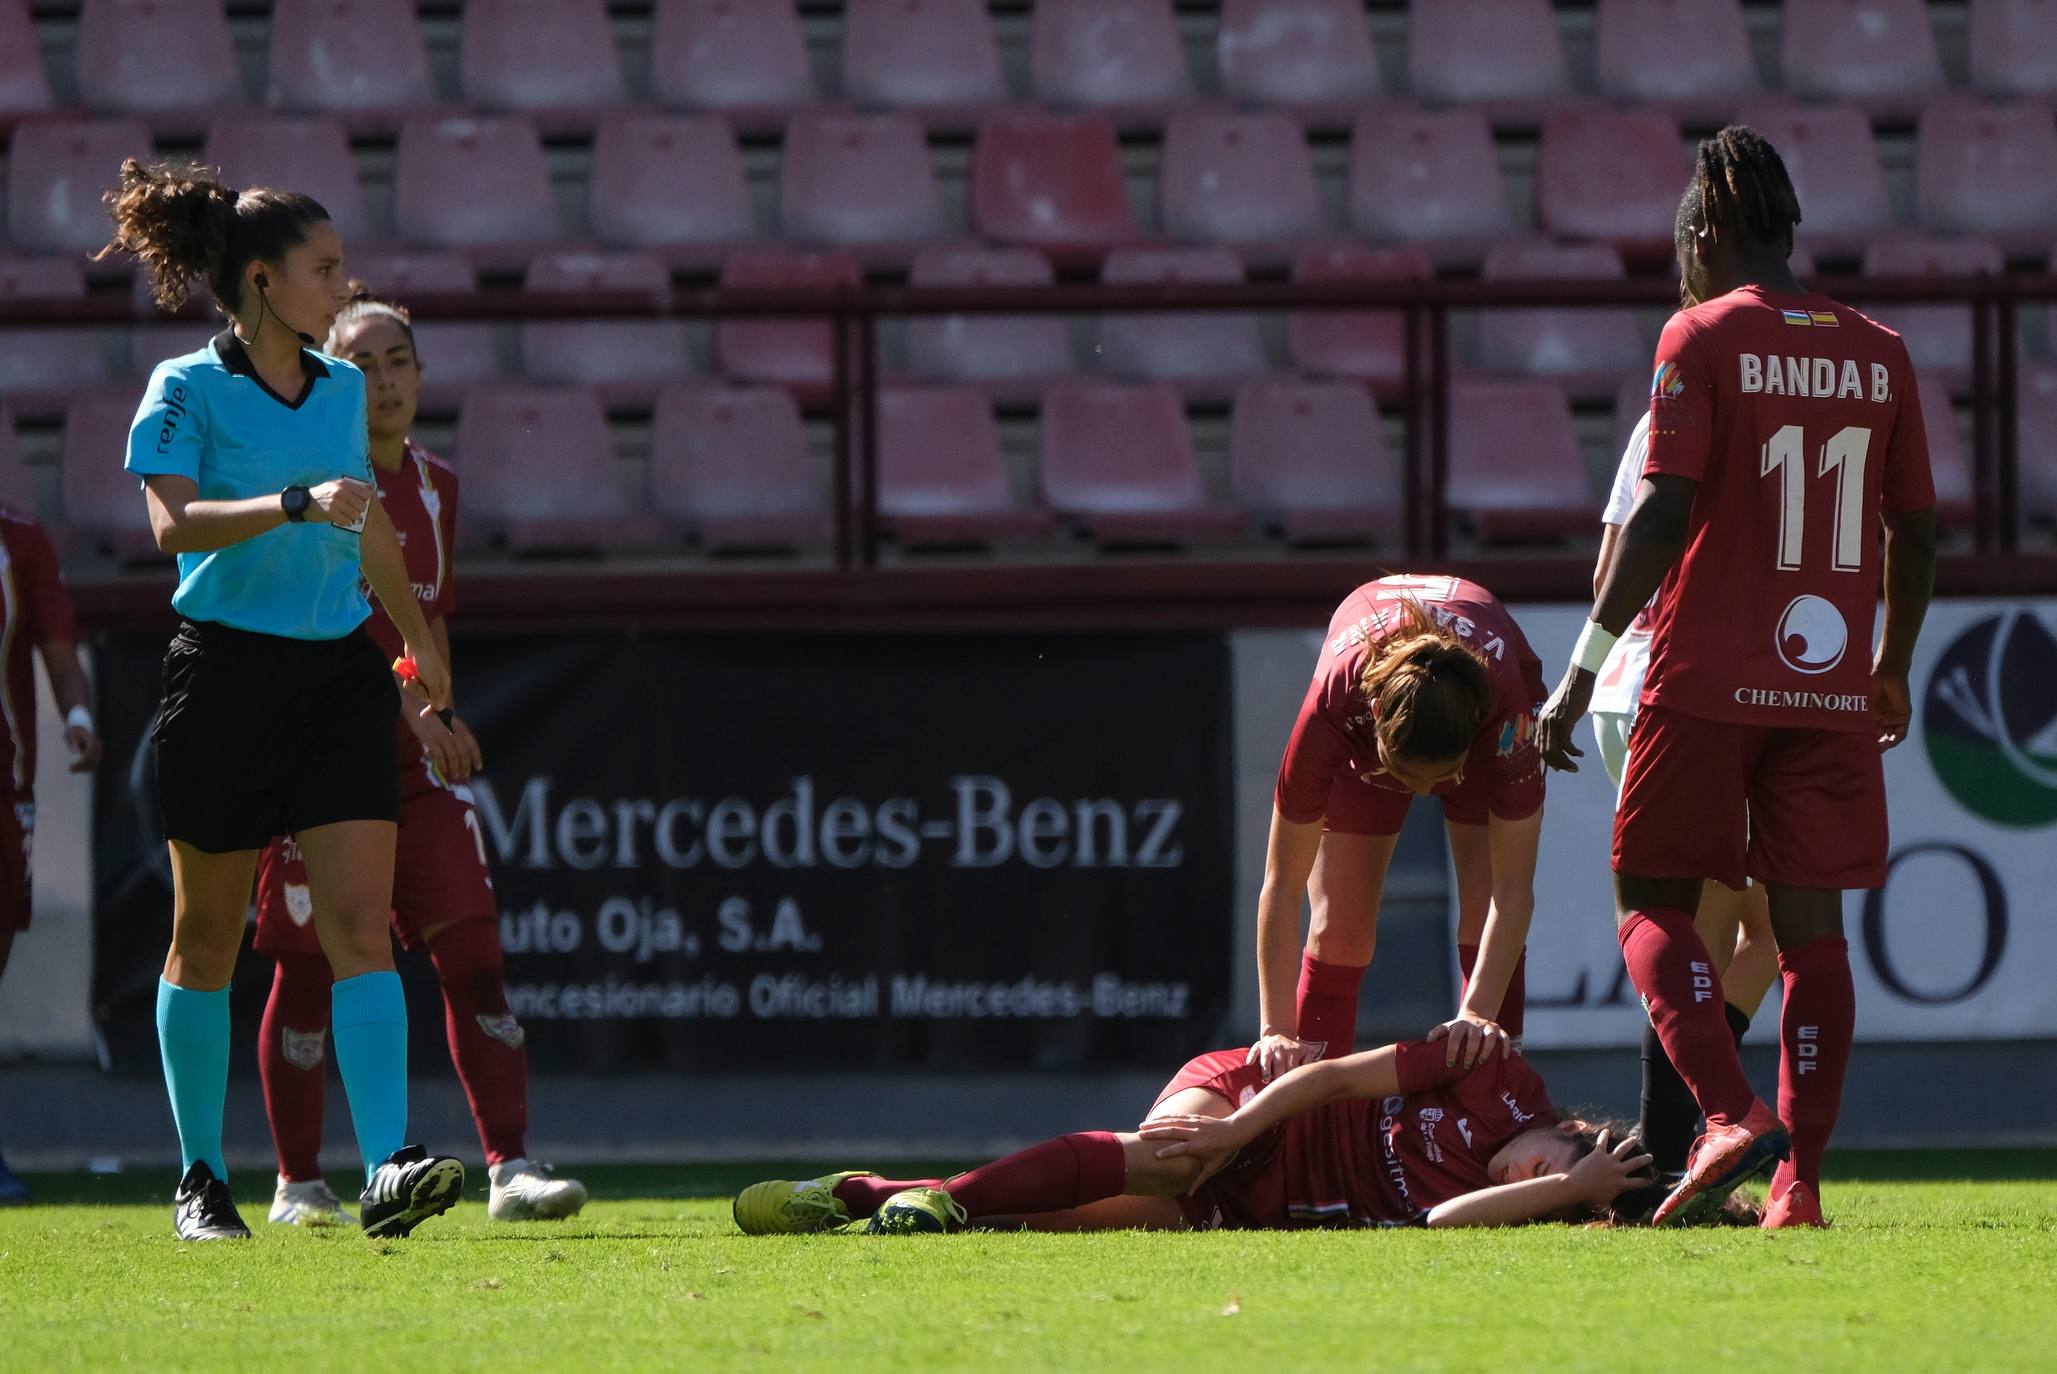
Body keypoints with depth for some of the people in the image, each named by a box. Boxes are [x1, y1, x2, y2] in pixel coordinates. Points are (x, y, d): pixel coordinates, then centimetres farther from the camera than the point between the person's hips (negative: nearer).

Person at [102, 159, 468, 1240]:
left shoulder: (342, 391, 11)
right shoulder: (186, 391, -6)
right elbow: (173, 522, -22)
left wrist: (421, 640, 34)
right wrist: (296, 505, -33)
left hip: (339, 670, 4)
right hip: (226, 667, -4)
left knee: (360, 919, -10)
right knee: (207, 936, 6)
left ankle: (388, 1170, -20)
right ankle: (201, 1179, 18)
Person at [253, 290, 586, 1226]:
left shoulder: (434, 484, 12)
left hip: (414, 757, 5)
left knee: (471, 947, -7)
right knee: (310, 970, 2)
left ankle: (510, 1168, -13)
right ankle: (298, 1183, 12)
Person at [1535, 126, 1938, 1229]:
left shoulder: (1702, 338, -5)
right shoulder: (1878, 354, 9)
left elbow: (1663, 512, -12)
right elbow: (1914, 533, 12)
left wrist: (1584, 666, -10)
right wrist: (1892, 670, 26)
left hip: (1706, 678, -4)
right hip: (1831, 685, 4)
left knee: (1652, 902, 6)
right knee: (1809, 926, 5)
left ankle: (1730, 1113, -14)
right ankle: (1797, 1176, -2)